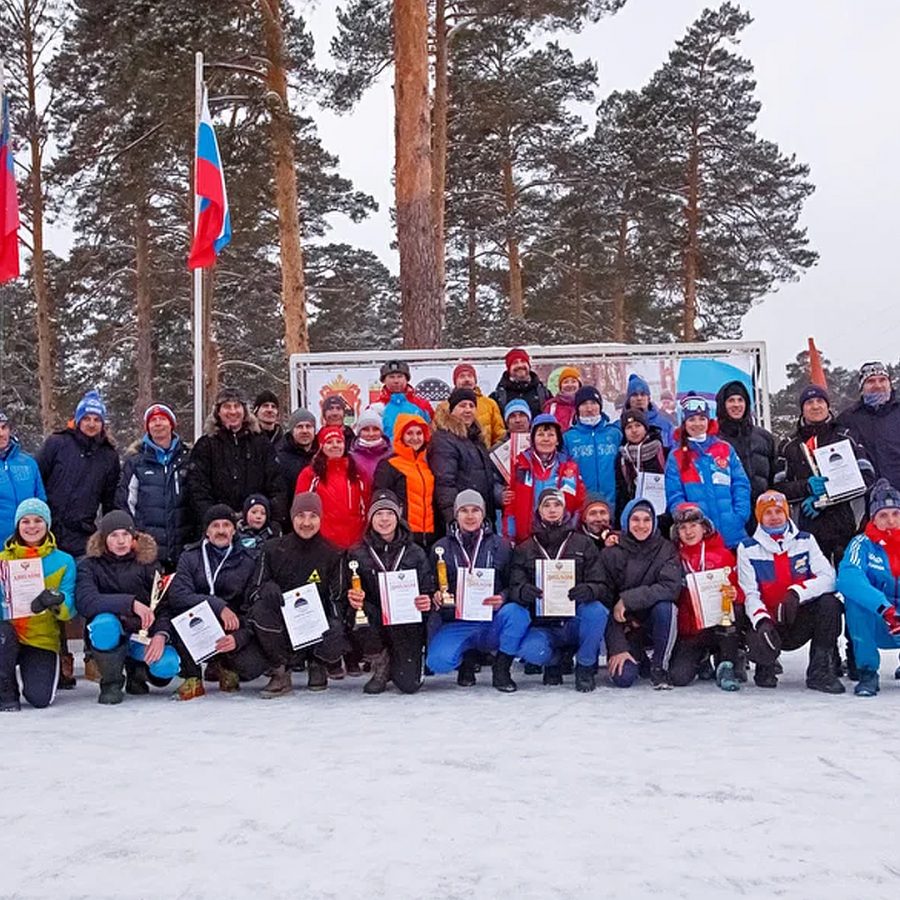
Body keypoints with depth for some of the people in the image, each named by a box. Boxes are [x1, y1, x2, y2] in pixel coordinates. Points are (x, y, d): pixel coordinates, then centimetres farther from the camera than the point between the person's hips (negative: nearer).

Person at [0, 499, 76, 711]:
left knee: (40, 698, -19)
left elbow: (69, 610, -6)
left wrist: (57, 601, -28)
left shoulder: (64, 562, 1)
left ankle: (38, 670, 21)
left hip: (43, 640, -1)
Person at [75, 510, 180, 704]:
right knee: (104, 623, -37)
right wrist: (131, 603, -33)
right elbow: (85, 601, -23)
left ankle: (136, 669, 11)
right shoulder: (90, 565, -3)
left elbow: (164, 604, -3)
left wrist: (161, 634, -23)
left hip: (143, 636, 2)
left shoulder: (148, 563, 3)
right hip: (111, 637, -2)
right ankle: (111, 683, -8)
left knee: (168, 665, -28)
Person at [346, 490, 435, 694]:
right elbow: (350, 593, -2)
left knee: (408, 684, -15)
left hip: (407, 624, 0)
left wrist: (427, 602, -18)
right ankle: (381, 667, -4)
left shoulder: (415, 553, 4)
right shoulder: (358, 554, 2)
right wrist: (353, 599, -26)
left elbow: (428, 590, 6)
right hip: (375, 620, 1)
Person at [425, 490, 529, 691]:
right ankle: (469, 656, 8)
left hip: (491, 623, 0)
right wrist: (435, 597, -13)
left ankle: (501, 670, -10)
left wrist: (502, 598, -19)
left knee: (517, 612, -33)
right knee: (438, 661, -30)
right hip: (455, 624, 0)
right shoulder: (441, 548, 8)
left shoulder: (500, 546, 7)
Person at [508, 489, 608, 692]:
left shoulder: (583, 544, 8)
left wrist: (588, 590, -26)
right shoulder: (524, 549, 11)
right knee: (531, 652, -32)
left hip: (575, 622, 0)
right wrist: (523, 592, -26)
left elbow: (600, 584, -1)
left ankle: (586, 667, -7)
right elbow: (514, 587, 0)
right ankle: (555, 659, 8)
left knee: (597, 611, -33)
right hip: (542, 626, 0)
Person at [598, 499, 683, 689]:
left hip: (654, 623, 0)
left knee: (665, 607, -33)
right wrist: (618, 648, -17)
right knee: (623, 677, -22)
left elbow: (671, 587, -21)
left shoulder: (666, 550, -3)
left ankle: (659, 667, -10)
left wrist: (628, 599, -25)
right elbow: (604, 601, -9)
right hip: (623, 627, 0)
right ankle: (638, 659, 17)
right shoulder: (611, 554, -4)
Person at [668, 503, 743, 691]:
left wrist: (734, 594, -21)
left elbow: (738, 588, 2)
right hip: (688, 629, 1)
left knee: (734, 609, -34)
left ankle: (726, 665, -15)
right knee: (678, 677, -18)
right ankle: (701, 658, 18)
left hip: (719, 624, -1)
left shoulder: (723, 555, 4)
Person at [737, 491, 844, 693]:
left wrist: (797, 593, -28)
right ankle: (765, 667, 8)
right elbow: (749, 593, -6)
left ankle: (820, 672, -18)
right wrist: (761, 620, -27)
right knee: (759, 644, -34)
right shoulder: (747, 549, 0)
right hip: (769, 621, -1)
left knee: (829, 602, -28)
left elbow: (828, 577, -10)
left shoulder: (805, 541, 3)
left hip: (801, 619, 1)